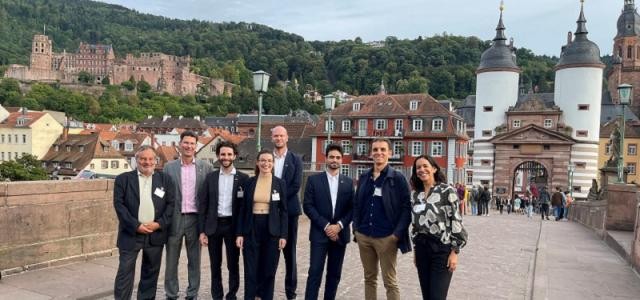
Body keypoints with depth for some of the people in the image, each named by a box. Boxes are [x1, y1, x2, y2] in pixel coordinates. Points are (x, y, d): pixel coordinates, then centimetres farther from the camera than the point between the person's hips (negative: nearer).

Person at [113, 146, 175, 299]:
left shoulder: (165, 179, 6)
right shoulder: (123, 179, 1)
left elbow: (171, 204, 2)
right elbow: (119, 204, -6)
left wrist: (159, 224, -10)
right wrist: (136, 226, -13)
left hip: (155, 234, 2)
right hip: (131, 233, -2)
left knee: (151, 272, 12)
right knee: (125, 272, 2)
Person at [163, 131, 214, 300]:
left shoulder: (205, 167, 1)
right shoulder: (169, 167, 2)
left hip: (195, 218, 0)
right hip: (175, 219, 0)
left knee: (194, 261, 9)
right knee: (171, 261, 9)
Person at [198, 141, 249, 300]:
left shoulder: (243, 178, -1)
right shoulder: (210, 177, 4)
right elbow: (203, 204, 3)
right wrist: (202, 230, -2)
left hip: (233, 225, -2)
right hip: (213, 225, 2)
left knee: (233, 264, 6)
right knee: (215, 265, 12)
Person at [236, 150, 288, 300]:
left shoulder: (280, 183, 0)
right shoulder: (249, 182, 3)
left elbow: (283, 211, 1)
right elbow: (243, 209, 4)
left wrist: (283, 235, -5)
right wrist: (239, 233, -3)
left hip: (272, 231, 0)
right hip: (252, 230, 1)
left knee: (269, 270, 8)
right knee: (250, 271, 3)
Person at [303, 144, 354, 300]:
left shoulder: (348, 182, 8)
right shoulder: (313, 179, 1)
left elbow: (352, 208, 5)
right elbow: (308, 206, -5)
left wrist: (339, 225, -10)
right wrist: (325, 226, -12)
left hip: (340, 233, 3)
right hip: (319, 233, -3)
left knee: (334, 274, 9)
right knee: (315, 273, -5)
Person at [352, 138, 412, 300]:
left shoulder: (398, 178, -6)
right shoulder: (364, 177, 9)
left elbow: (406, 208, -9)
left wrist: (397, 234, -15)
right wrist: (356, 227, 5)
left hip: (386, 237, -5)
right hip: (364, 236, 5)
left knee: (390, 282, 4)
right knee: (369, 278, 15)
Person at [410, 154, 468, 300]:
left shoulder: (447, 191, -8)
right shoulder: (415, 194, 9)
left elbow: (456, 221, -9)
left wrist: (454, 252, -12)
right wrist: (415, 249, 13)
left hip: (442, 248, -5)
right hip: (422, 247, 6)